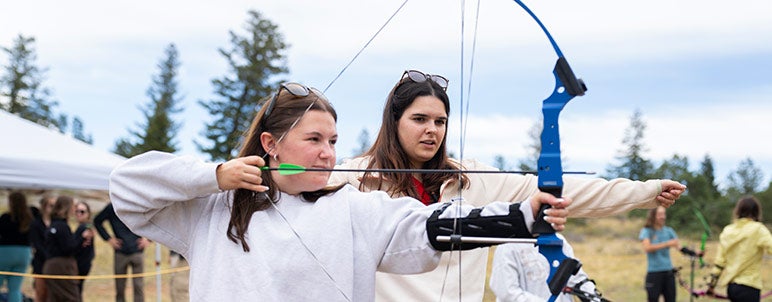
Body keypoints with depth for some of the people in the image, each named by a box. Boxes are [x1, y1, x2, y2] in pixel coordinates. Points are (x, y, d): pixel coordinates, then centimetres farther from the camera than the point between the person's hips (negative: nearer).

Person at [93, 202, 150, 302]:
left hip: (137, 252, -1)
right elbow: (97, 221, 12)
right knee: (119, 287, 6)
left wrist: (148, 239, 0)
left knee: (138, 286, -2)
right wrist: (108, 238, 2)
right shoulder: (112, 207, 0)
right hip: (120, 252, 1)